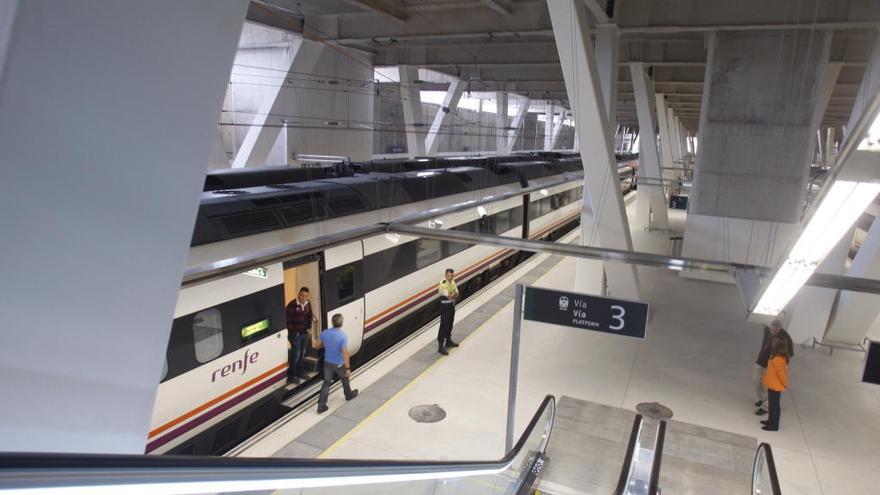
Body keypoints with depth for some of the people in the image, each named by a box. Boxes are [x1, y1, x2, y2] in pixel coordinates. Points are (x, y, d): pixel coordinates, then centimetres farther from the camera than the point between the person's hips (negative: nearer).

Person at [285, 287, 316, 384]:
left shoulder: (308, 304, 1)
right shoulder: (292, 305, -21)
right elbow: (288, 320, -19)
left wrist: (308, 328, 8)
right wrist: (292, 332, -17)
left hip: (304, 333, 7)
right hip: (295, 334, -7)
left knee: (302, 353, 18)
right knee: (296, 354, -4)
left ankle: (300, 372, 33)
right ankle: (291, 376, 9)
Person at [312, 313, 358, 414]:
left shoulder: (325, 333, -11)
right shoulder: (343, 336, -27)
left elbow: (317, 345, 2)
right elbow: (345, 354, -26)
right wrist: (348, 368, -19)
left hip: (327, 363, 4)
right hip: (339, 364, -4)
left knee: (326, 383, 13)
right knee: (345, 379, 23)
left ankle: (321, 405, 10)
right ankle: (349, 395, 47)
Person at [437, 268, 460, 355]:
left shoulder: (452, 282, 6)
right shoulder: (443, 284, -21)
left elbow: (456, 294, 2)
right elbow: (449, 296, -24)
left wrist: (452, 294, -18)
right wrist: (454, 294, -7)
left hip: (452, 304, 9)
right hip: (445, 305, -9)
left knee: (450, 324, 20)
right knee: (444, 325, -8)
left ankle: (448, 341, 36)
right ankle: (441, 346, -6)